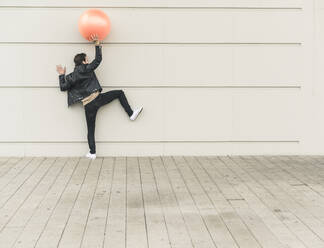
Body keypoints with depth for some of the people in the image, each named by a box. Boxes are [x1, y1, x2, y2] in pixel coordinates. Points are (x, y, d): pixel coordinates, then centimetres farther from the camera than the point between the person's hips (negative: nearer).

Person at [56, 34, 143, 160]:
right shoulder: (87, 69, -1)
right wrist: (97, 43, 12)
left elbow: (63, 87, 13)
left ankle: (92, 153, 11)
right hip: (97, 98, -3)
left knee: (91, 129, 10)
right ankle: (131, 114, 11)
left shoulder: (71, 77, 8)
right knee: (120, 93, 13)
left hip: (88, 106, 3)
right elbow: (98, 59, 7)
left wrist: (61, 75, 23)